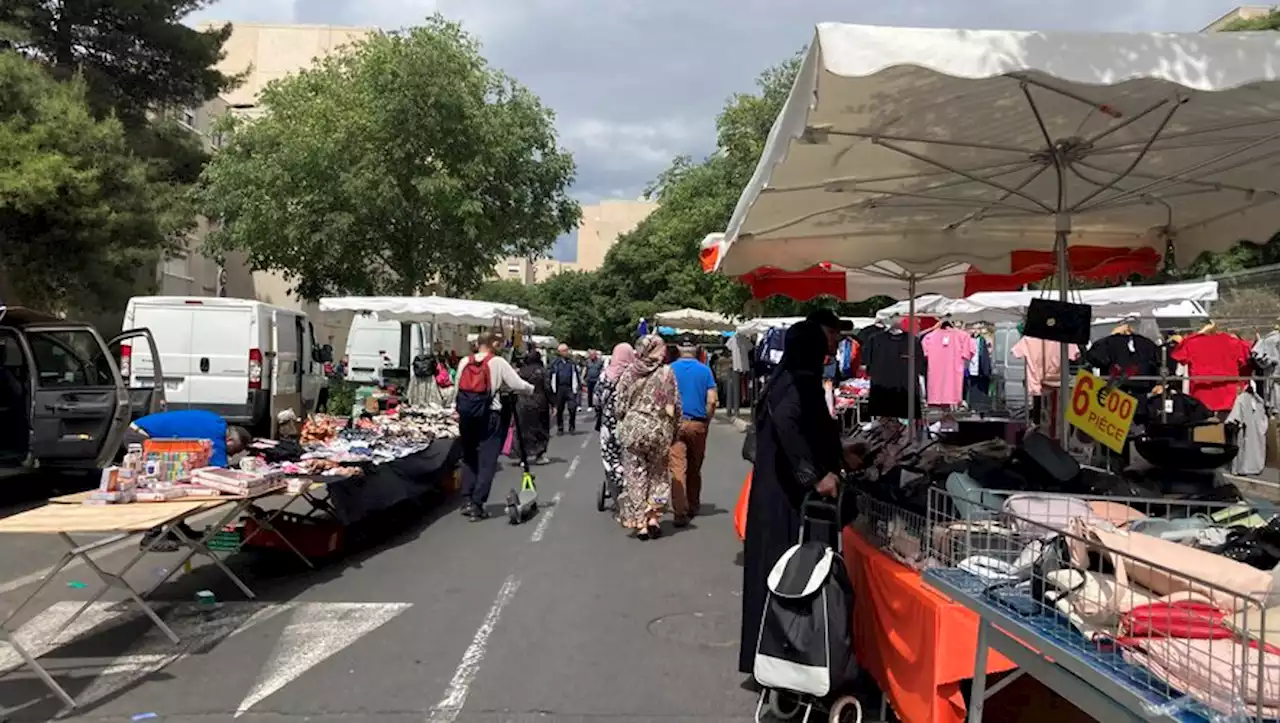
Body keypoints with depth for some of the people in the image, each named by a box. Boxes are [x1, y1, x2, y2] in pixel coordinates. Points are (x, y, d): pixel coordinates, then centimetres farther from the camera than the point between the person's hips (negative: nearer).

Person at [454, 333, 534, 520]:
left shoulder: (464, 362, 6)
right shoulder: (497, 362, -5)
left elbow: (457, 388, 11)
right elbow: (518, 385, -6)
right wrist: (531, 389, 12)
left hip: (466, 414, 4)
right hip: (489, 415, -4)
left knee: (469, 457, 17)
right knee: (487, 460, 2)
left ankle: (467, 501, 15)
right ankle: (477, 504, -1)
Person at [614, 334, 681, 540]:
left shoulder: (630, 372, -1)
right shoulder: (666, 373, -4)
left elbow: (619, 404, 1)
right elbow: (675, 405, -4)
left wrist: (622, 425, 16)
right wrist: (674, 430, 7)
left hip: (633, 428, 1)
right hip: (659, 429, -1)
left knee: (635, 476, 8)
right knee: (658, 473, 16)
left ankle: (639, 522, 10)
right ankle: (653, 517, 10)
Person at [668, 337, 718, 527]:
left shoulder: (670, 369, -1)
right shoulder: (705, 370, 0)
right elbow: (712, 400, -4)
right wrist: (707, 420, 10)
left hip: (676, 423, -2)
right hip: (698, 424, 2)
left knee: (678, 468, -4)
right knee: (694, 468, 16)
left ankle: (680, 512, -12)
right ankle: (693, 506, 29)